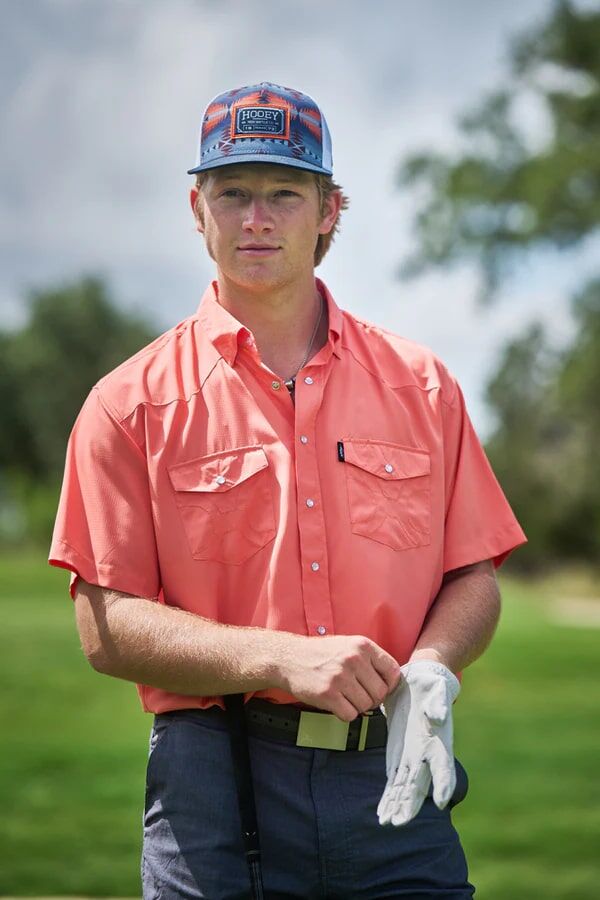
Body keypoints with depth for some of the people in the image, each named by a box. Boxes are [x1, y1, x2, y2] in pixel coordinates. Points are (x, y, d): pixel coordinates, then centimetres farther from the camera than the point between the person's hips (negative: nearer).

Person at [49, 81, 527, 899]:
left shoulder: (421, 386, 11)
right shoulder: (132, 403, 3)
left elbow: (474, 577, 11)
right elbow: (108, 629, -3)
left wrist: (428, 671, -10)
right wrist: (282, 659, -15)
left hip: (397, 779, 2)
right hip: (215, 792, -2)